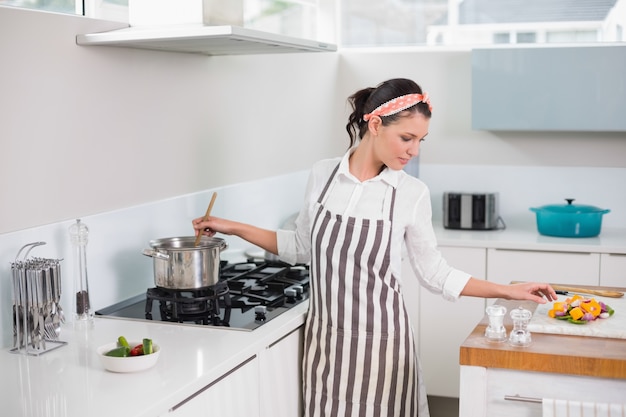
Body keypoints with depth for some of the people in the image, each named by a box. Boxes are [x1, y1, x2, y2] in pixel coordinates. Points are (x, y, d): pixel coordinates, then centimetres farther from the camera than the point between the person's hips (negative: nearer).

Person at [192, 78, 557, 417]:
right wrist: (233, 228, 8)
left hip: (380, 340, -2)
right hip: (326, 337, 2)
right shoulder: (322, 174, -2)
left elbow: (435, 274, 0)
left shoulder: (412, 194, -8)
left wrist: (508, 290, -5)